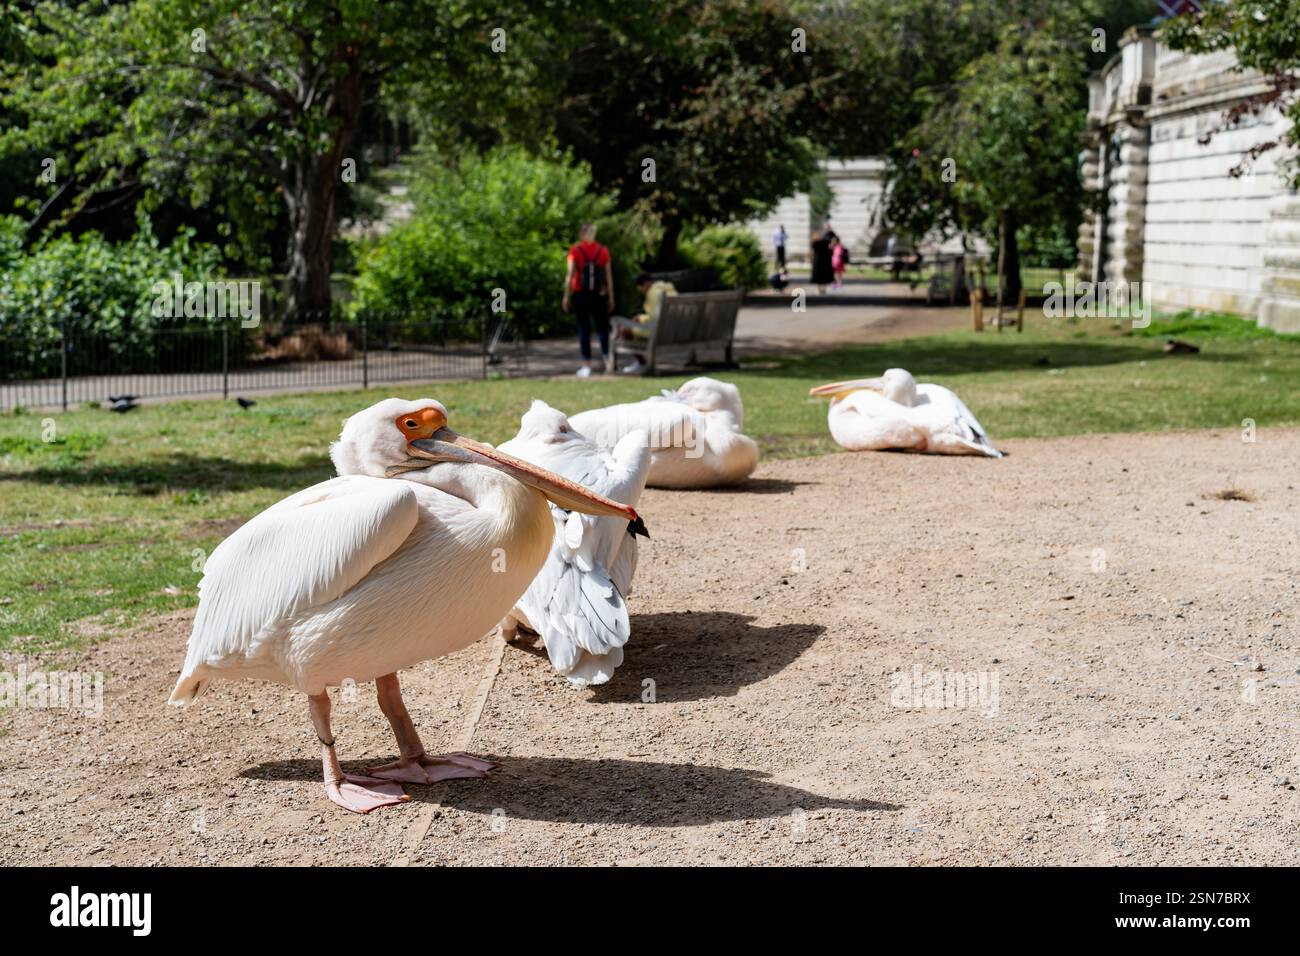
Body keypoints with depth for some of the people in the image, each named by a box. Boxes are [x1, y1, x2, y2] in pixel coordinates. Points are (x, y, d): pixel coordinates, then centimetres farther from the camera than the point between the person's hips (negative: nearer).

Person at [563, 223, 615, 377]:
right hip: (599, 295, 1)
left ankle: (586, 365, 2)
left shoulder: (575, 250, -3)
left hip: (580, 294, -1)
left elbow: (570, 275, -6)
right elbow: (609, 276, 2)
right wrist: (611, 297, 8)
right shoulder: (603, 251, 2)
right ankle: (607, 357, -2)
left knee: (584, 328, 3)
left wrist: (566, 296, -2)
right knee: (602, 327, 12)